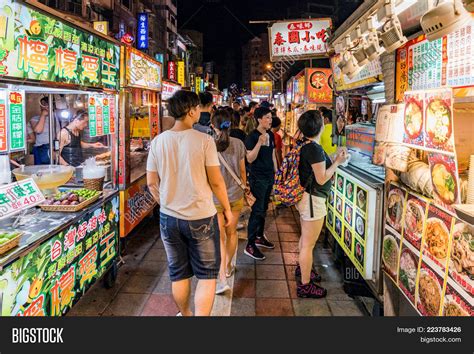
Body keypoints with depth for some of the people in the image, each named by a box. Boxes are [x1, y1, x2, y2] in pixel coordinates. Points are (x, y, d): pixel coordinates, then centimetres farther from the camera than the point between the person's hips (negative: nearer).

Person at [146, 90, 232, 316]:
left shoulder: (158, 141, -2)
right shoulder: (204, 140, -14)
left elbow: (152, 183, 3)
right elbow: (216, 182, -10)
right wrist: (227, 208, 5)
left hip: (169, 217, 4)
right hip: (201, 217, -4)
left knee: (178, 274, 19)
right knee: (207, 275, 10)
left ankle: (185, 314, 38)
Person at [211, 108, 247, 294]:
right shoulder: (238, 144, -5)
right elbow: (242, 171, 3)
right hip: (235, 195, 3)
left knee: (219, 237, 4)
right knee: (231, 233, 19)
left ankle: (221, 277, -4)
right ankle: (228, 267, 36)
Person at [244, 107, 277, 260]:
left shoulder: (270, 135, 8)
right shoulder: (252, 136, -14)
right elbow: (250, 159, -20)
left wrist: (275, 171, 17)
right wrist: (259, 142, -30)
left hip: (269, 177, 8)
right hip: (257, 178, -7)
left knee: (264, 209, 16)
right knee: (257, 211, -6)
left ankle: (260, 237, 30)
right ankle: (250, 245, 0)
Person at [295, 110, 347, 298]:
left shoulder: (305, 145, 5)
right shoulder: (315, 149, -22)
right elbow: (322, 179, -19)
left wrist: (334, 159, 9)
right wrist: (337, 162, -11)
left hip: (304, 196, 10)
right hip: (313, 200, -10)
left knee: (305, 238, 25)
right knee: (309, 244, 0)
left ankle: (302, 268, 43)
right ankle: (305, 285, 11)